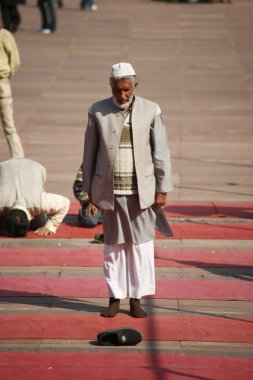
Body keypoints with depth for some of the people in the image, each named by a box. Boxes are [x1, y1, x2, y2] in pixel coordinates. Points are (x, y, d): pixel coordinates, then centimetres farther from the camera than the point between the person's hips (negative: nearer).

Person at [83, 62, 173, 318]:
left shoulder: (151, 111, -2)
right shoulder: (98, 111, 0)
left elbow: (161, 152, 0)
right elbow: (90, 152, 6)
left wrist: (163, 189, -2)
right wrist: (89, 188, 7)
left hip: (140, 191, -1)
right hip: (109, 191, 1)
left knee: (140, 245, 1)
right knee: (113, 245, 7)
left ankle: (136, 299, 9)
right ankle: (114, 298, 15)